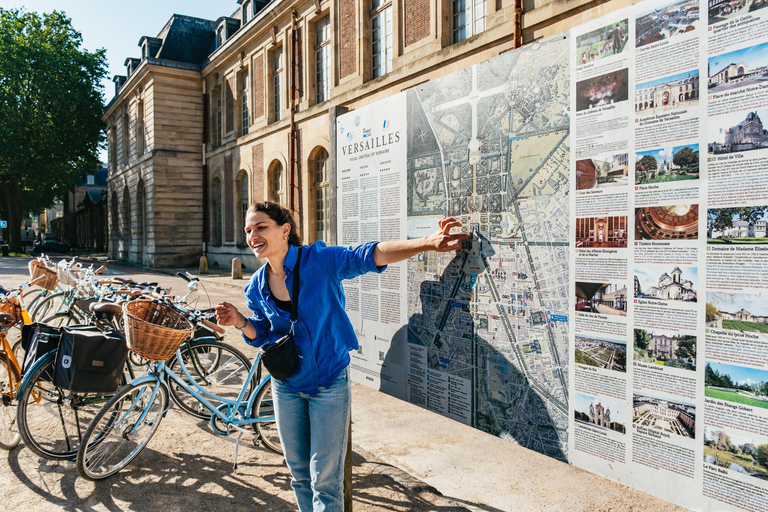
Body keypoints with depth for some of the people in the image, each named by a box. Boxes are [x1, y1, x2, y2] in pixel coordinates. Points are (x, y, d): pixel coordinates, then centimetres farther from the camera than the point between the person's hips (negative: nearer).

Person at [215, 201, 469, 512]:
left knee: (325, 480, 3)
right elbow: (261, 334, 10)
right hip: (287, 385, 5)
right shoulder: (257, 287, -3)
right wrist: (241, 322, -12)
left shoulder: (318, 259, -18)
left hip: (329, 384, -4)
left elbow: (370, 256, -27)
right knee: (299, 474, 19)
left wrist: (426, 243, -40)